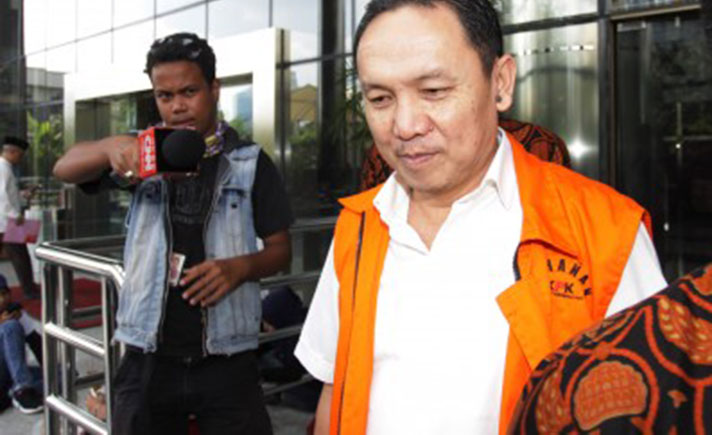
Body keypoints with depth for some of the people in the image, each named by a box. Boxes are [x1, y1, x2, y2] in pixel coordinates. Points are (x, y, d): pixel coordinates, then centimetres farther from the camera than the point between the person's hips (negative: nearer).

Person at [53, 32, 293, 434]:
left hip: (227, 360, -2)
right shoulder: (146, 153, 5)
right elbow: (65, 169, -9)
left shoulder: (250, 163, 0)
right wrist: (112, 146, -31)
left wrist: (240, 267, -18)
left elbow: (281, 249, 3)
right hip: (148, 358, 2)